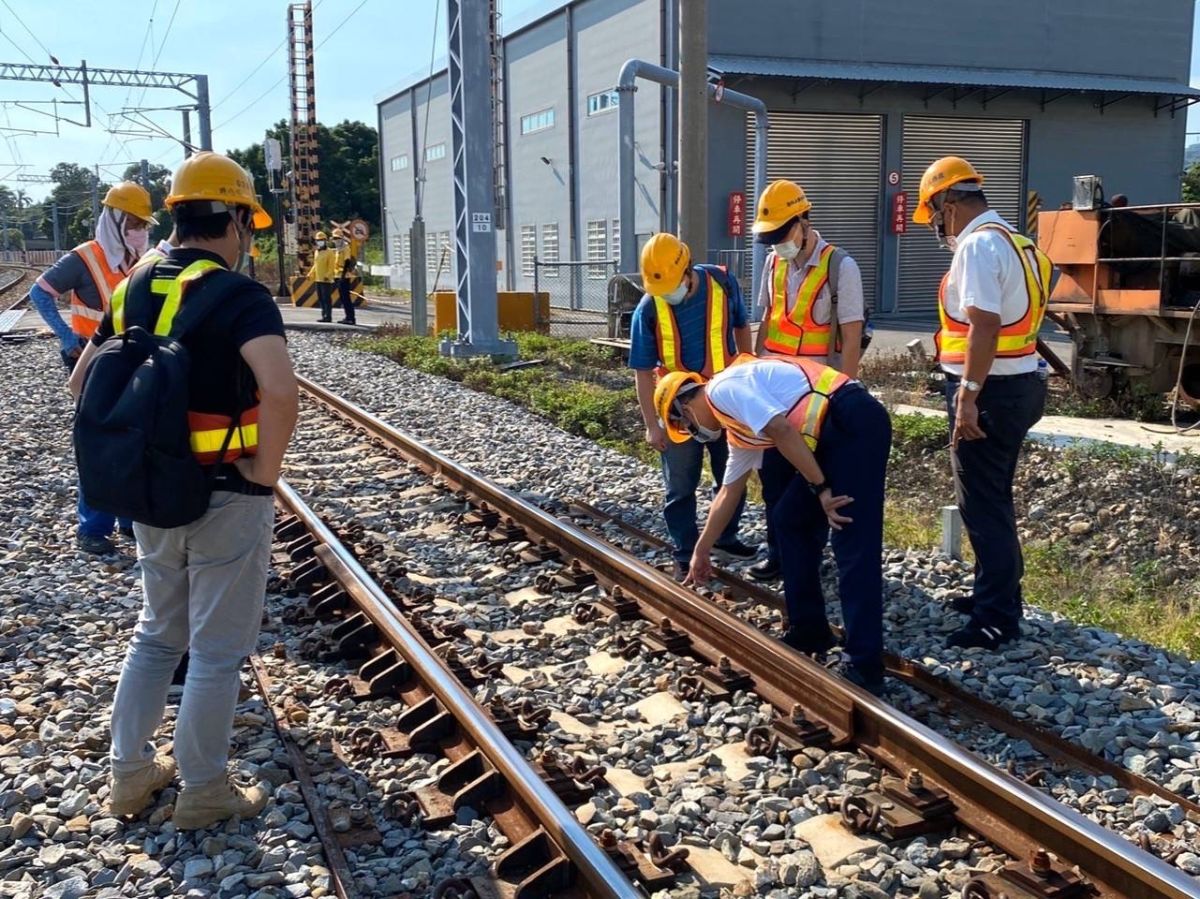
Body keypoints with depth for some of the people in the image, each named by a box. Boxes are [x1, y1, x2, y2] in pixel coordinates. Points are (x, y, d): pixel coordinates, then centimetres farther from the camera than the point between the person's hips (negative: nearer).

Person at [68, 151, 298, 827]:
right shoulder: (239, 295, -17)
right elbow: (280, 392, -33)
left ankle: (131, 773, 33)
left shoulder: (135, 291, 6)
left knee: (157, 633, 23)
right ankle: (205, 792, 21)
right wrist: (264, 474, -18)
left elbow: (82, 383, 12)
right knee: (217, 650, 7)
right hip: (227, 498, -7)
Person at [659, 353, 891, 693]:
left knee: (853, 546, -11)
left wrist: (819, 489, -11)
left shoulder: (723, 389, -3)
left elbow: (782, 430, -17)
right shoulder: (738, 426, 26)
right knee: (791, 520, 16)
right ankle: (808, 630, 22)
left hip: (855, 422, -10)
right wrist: (701, 551, 44)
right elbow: (729, 492, 36)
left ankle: (865, 667, -9)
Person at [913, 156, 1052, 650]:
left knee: (983, 505, -4)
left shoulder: (978, 244, -16)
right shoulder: (1013, 241, 15)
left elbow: (984, 325, -25)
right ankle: (997, 594, 33)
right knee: (994, 500, 20)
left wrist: (968, 395, -25)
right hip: (1018, 383, 10)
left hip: (992, 391, -10)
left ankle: (997, 619, 3)